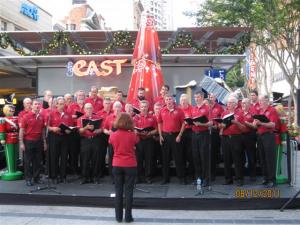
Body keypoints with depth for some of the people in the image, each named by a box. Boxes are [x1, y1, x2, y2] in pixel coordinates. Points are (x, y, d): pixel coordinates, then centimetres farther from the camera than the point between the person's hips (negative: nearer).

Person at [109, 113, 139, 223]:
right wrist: (132, 131, 13)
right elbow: (136, 141, 11)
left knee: (118, 191, 9)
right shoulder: (132, 135, -9)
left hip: (117, 165, 2)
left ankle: (119, 216, 14)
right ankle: (128, 216, 8)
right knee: (128, 191, 5)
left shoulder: (113, 135, -5)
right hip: (130, 165, -2)